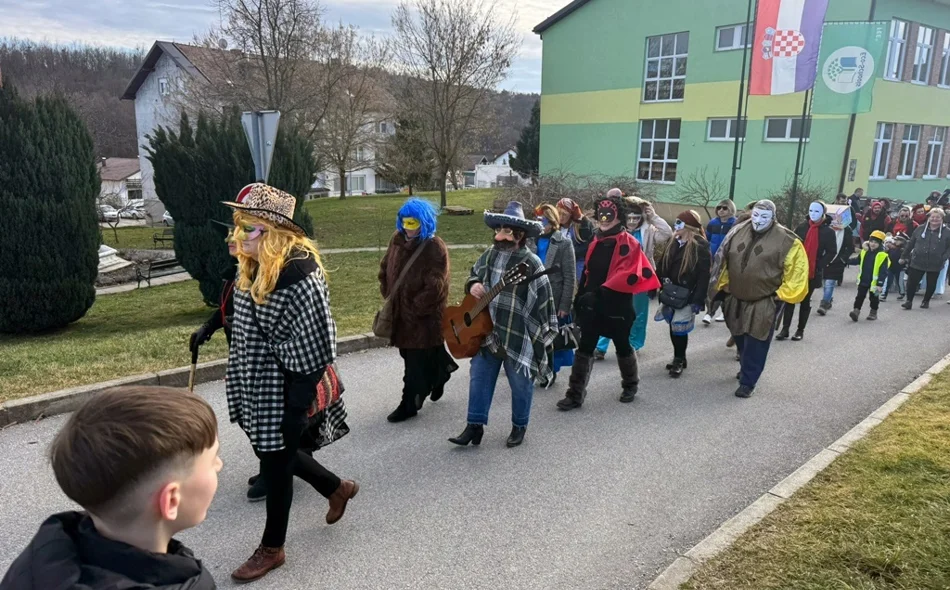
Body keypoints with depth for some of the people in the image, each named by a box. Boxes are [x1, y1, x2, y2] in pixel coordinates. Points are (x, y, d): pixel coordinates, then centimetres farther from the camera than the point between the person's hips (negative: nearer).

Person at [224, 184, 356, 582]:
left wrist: (301, 403, -21)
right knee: (271, 452, 22)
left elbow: (314, 343, -23)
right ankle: (337, 488, 44)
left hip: (284, 391, -9)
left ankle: (272, 548, 29)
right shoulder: (253, 267, 3)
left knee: (275, 464, 7)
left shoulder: (298, 273, -25)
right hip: (258, 387, 9)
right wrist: (237, 380, 19)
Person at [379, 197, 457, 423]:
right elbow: (385, 270, 18)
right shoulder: (398, 240, 5)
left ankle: (409, 404, 12)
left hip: (424, 316, -7)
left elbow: (434, 287, -21)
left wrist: (414, 308, -17)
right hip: (399, 311, 7)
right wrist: (389, 297, 9)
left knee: (417, 362, 1)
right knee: (410, 356, 18)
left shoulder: (435, 248, -17)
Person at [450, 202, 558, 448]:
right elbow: (473, 275, 21)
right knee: (479, 378, 9)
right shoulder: (489, 255, 4)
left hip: (518, 336, -5)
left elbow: (544, 299, -13)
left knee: (520, 384, 10)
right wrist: (472, 285, -3)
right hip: (487, 331, 6)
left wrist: (545, 334, -12)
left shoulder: (530, 263, -15)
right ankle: (475, 426, 20)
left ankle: (519, 426, 30)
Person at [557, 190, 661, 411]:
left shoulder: (629, 243, -11)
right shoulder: (596, 242, 10)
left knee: (622, 346, 14)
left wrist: (601, 291, -26)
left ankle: (630, 385, 38)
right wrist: (580, 297, 12)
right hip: (592, 305, 5)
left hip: (617, 306, -5)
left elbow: (629, 275, -22)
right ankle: (575, 395, 8)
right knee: (584, 348, 3)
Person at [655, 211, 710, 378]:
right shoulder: (675, 243, 10)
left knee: (679, 329, -2)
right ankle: (679, 358, 27)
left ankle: (679, 360, 16)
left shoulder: (701, 246, -12)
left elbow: (704, 275, -16)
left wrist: (698, 300, -19)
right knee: (673, 328, 12)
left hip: (687, 296, -7)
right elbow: (663, 265, 15)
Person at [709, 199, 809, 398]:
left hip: (765, 303, -5)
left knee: (755, 344, -2)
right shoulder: (738, 232, 1)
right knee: (741, 339, 19)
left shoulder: (786, 240, -12)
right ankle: (747, 368, 42)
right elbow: (723, 260, 12)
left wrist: (784, 294, -10)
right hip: (737, 299, 5)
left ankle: (748, 381, 7)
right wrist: (723, 284, 12)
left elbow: (797, 270, -9)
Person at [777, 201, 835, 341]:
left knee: (805, 301, 9)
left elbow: (831, 252, -3)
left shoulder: (828, 231, -2)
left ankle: (800, 330, 17)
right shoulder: (801, 228, 5)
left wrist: (819, 266, -12)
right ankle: (785, 329, 3)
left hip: (813, 272, -2)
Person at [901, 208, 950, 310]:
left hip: (935, 265, 0)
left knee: (931, 285, 11)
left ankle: (926, 301, 30)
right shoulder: (920, 229, 2)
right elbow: (910, 244, 8)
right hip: (917, 262, 0)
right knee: (912, 282, -1)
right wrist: (904, 257, 10)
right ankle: (909, 300, 13)